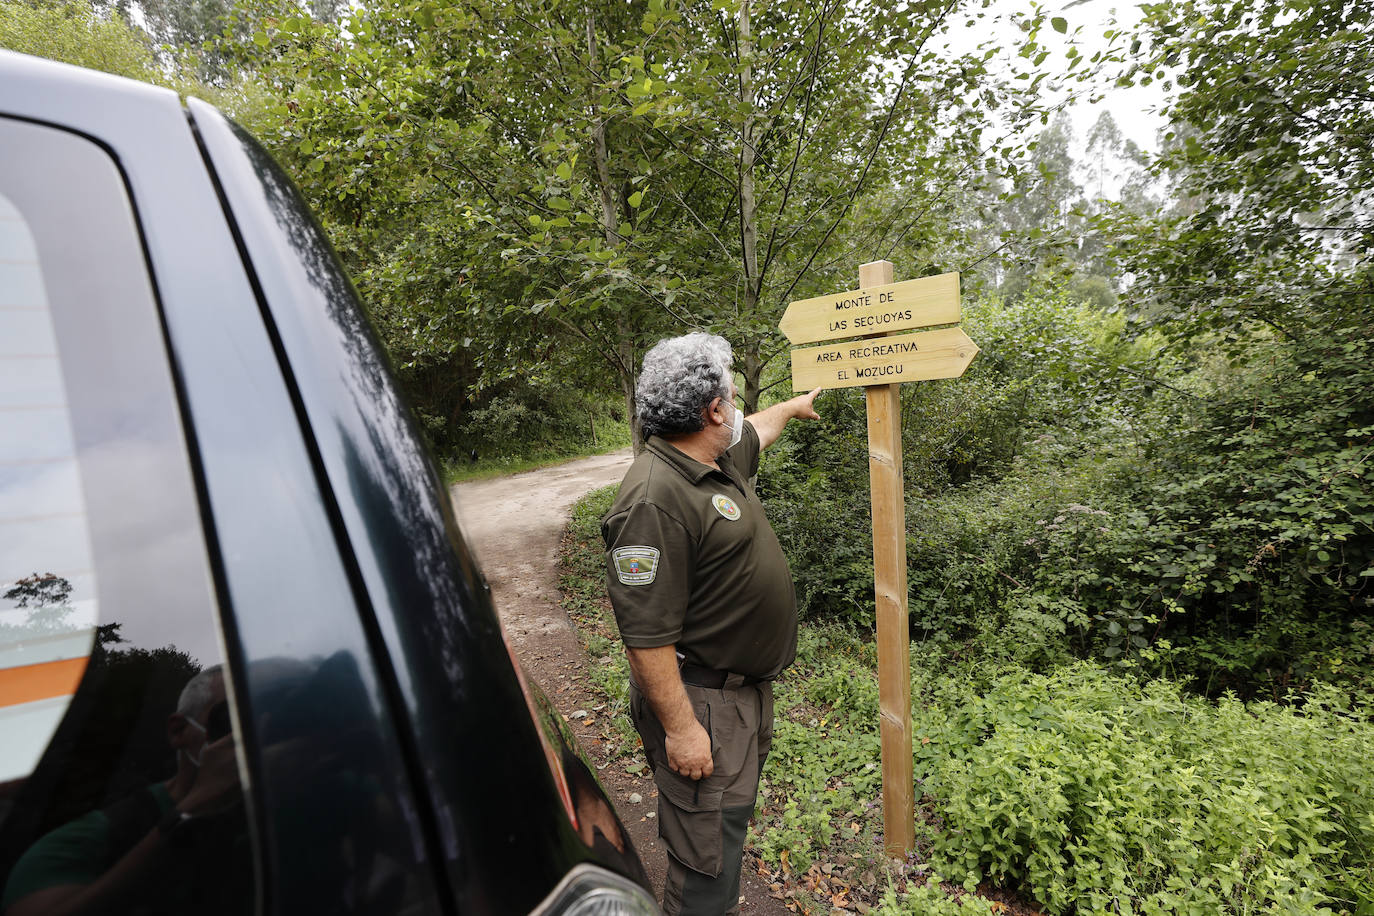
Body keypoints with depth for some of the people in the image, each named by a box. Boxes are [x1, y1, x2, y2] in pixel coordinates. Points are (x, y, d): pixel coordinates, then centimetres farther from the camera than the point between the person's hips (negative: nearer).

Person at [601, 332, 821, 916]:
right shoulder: (654, 500, -29)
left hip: (747, 686, 10)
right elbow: (646, 634, -27)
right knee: (708, 851, 6)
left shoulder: (717, 458, 2)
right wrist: (680, 728, -22)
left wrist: (794, 406, 42)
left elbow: (754, 429, 27)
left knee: (733, 813, 28)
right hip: (701, 700, -10)